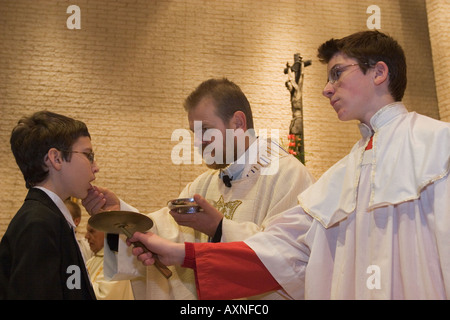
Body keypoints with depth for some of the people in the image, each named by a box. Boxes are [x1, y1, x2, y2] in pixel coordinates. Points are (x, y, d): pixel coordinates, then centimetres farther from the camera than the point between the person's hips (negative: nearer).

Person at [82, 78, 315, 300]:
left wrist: (220, 228, -27)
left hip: (259, 297, -6)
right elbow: (167, 231, 1)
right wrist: (119, 210, -13)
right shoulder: (206, 183, 10)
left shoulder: (287, 174, -15)